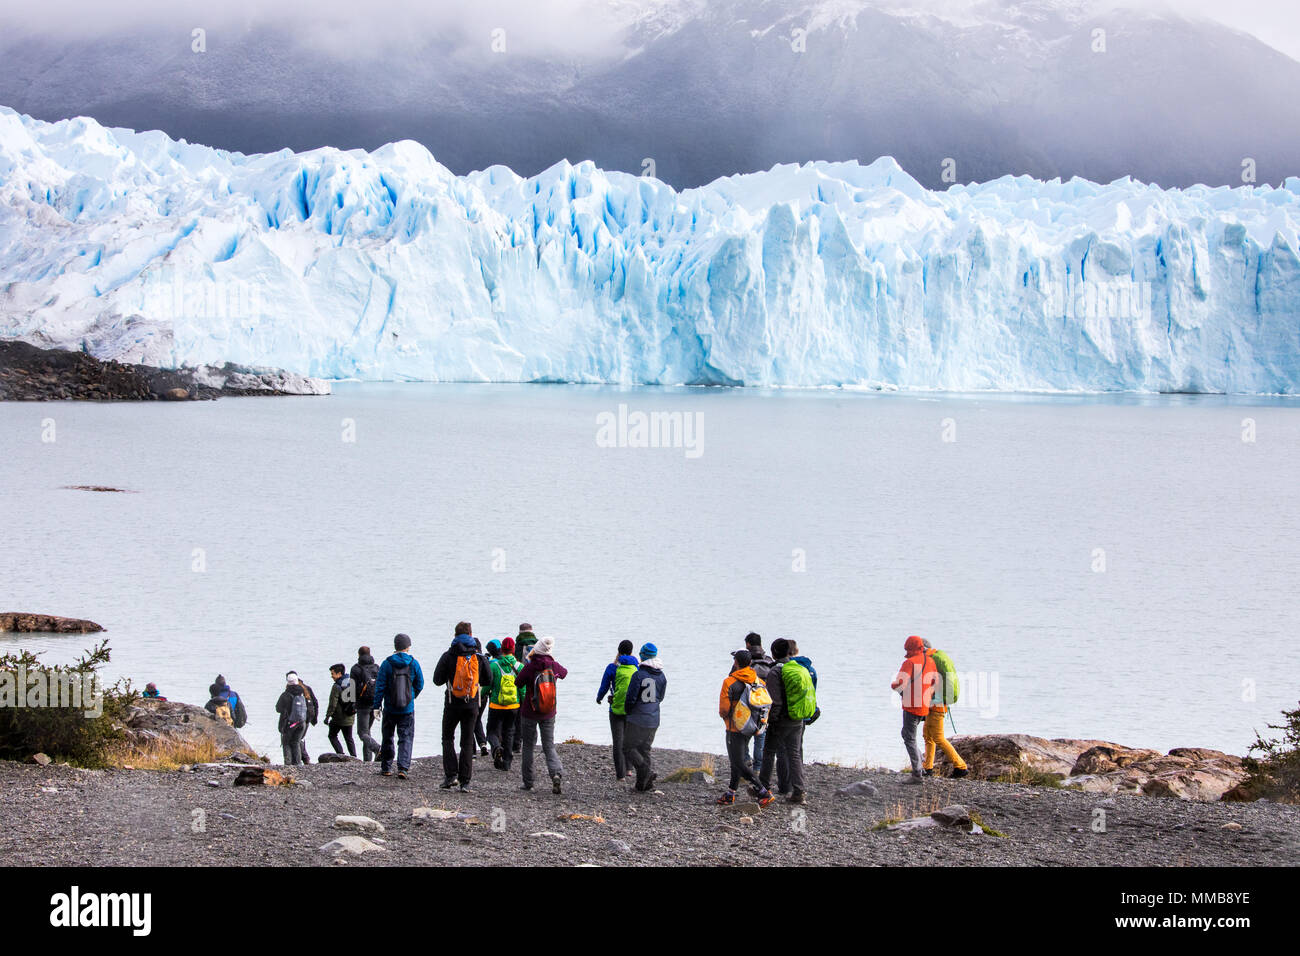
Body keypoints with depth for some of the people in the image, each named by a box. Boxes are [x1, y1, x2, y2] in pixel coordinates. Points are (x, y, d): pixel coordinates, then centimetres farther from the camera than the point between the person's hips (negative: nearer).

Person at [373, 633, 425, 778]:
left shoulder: (387, 664, -6)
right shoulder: (414, 664, -3)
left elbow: (380, 686, -7)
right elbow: (420, 685, 5)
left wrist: (377, 705, -1)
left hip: (390, 709, 0)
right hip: (408, 709, 0)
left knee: (387, 738, 13)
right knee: (406, 738, 2)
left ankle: (386, 768, 21)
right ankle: (403, 768, -12)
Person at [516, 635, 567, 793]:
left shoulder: (530, 667, -15)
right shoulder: (554, 666, -6)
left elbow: (518, 683, -1)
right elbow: (564, 673, 17)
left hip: (530, 713, -2)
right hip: (549, 714, 2)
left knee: (528, 746, 11)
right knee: (549, 746, 7)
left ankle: (528, 782, 13)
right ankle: (556, 773, -19)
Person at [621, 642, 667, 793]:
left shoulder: (639, 675, -16)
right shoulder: (662, 676, 5)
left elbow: (630, 698, -15)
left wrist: (628, 711, 5)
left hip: (638, 720, -6)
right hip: (653, 720, 6)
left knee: (628, 747, 6)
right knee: (645, 750, 16)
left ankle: (645, 770, -15)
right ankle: (644, 783, 8)